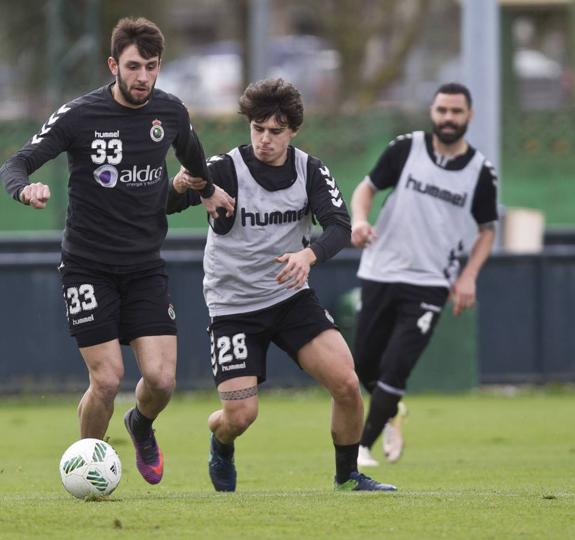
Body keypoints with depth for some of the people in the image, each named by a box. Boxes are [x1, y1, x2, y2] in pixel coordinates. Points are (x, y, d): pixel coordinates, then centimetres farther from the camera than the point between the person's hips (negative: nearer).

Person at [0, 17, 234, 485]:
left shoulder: (170, 112, 0)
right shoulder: (79, 115, -13)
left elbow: (190, 151, 25)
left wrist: (208, 189, 39)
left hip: (146, 266, 3)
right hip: (89, 266, -3)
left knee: (161, 379, -9)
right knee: (107, 380, -12)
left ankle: (141, 427, 28)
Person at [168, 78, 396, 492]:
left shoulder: (310, 170, -5)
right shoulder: (227, 169, -15)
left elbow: (340, 226, -16)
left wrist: (309, 255, -37)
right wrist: (179, 186, -49)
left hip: (292, 297, 3)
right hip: (234, 306, -3)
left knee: (347, 384, -12)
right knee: (241, 415, -10)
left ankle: (348, 476, 10)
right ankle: (221, 445, 28)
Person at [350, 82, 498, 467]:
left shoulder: (480, 172, -3)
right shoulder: (406, 149, -3)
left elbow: (487, 229, 9)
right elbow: (368, 187, 4)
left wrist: (468, 276, -5)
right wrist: (360, 219, -18)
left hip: (429, 285, -2)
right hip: (380, 275, 2)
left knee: (395, 368, -13)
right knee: (366, 364, 9)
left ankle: (363, 447, -2)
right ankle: (390, 417, 39)